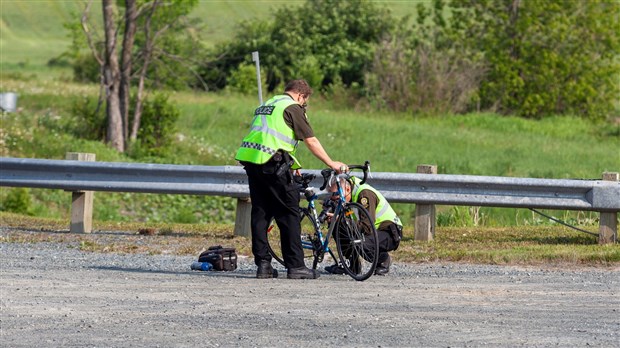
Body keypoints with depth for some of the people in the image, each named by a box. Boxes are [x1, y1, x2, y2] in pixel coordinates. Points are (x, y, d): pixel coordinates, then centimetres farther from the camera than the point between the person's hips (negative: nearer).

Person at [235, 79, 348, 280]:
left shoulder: (266, 106, 26)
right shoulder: (293, 108, 0)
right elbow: (311, 141, -2)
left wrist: (292, 165, 38)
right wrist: (331, 164, 6)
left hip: (249, 159, 8)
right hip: (272, 163, -8)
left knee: (260, 212, 11)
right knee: (289, 213, -1)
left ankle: (263, 264, 9)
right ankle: (295, 266, -2)